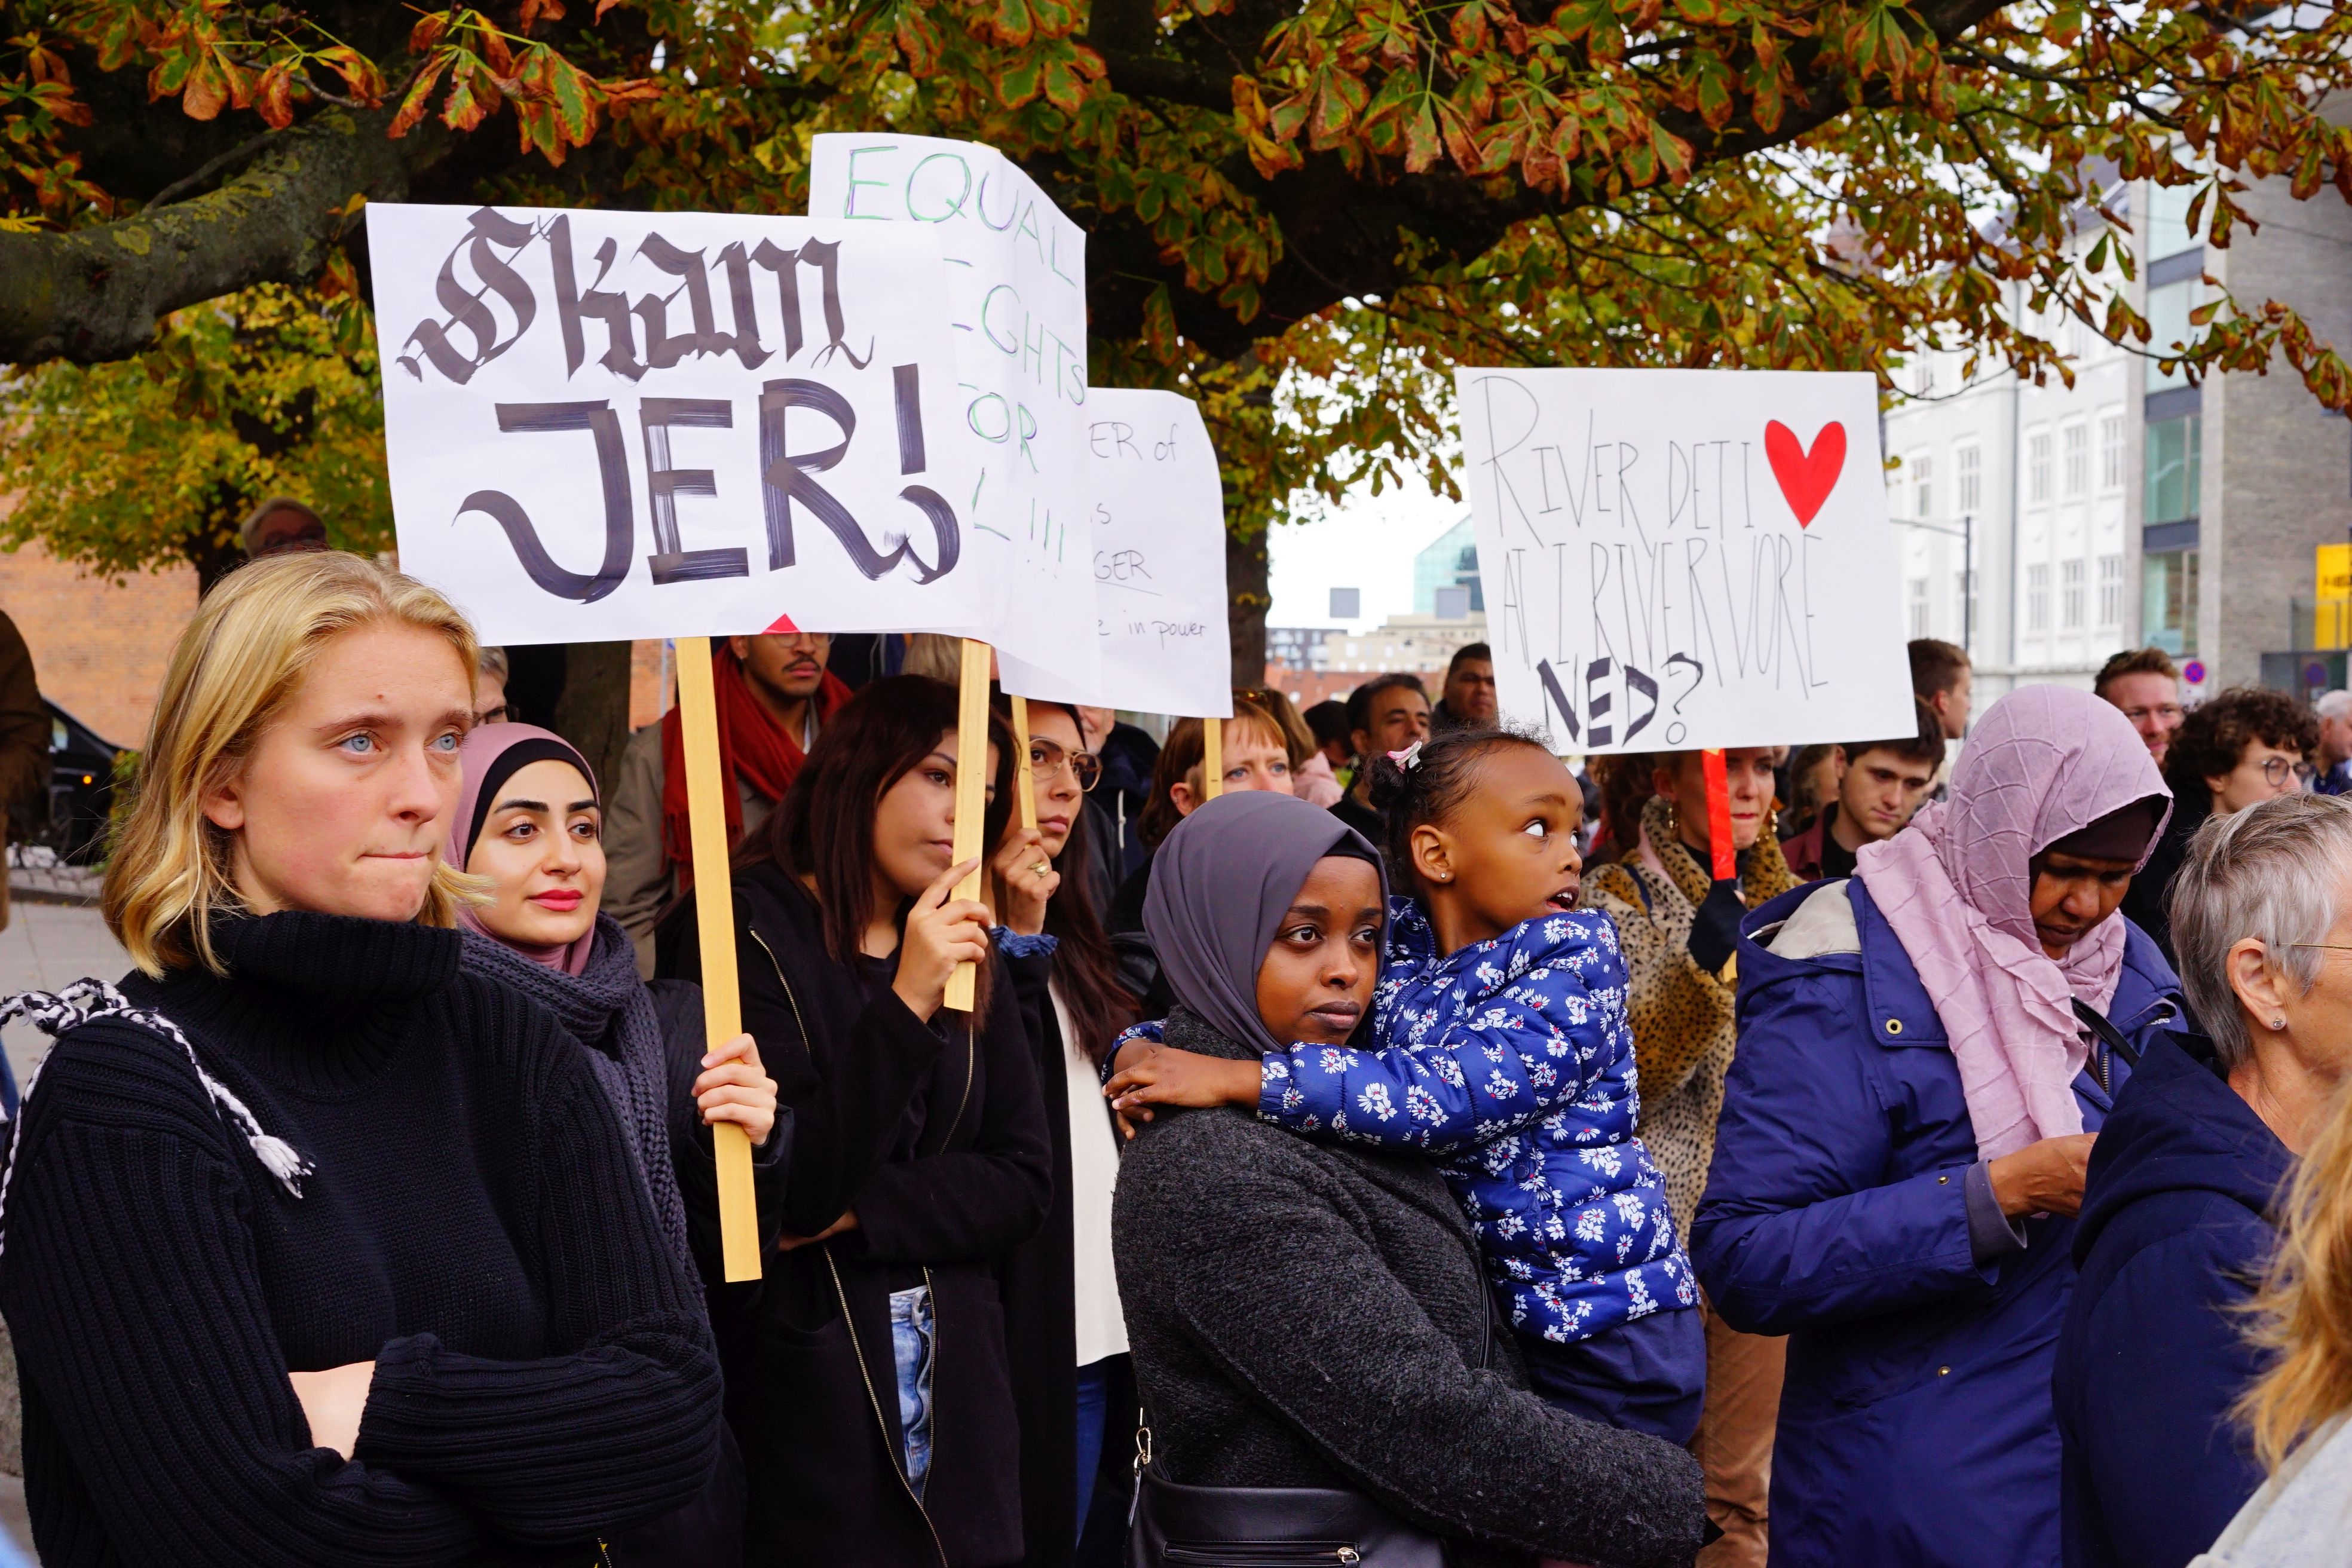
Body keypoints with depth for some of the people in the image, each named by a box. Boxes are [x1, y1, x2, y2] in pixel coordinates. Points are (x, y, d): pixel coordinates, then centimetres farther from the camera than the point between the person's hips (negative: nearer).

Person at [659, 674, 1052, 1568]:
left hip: (955, 1385, 6)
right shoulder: (741, 932, -8)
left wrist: (862, 1212, -13)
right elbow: (777, 1190, -16)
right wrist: (906, 1004, -25)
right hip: (798, 1387, -5)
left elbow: (1026, 1181, 3)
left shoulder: (966, 957, 11)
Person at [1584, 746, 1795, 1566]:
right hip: (1667, 1229, -5)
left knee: (1742, 1487, 10)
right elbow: (1618, 1064, -17)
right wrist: (1699, 966, -29)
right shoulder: (1621, 897, -4)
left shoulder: (1783, 898, 13)